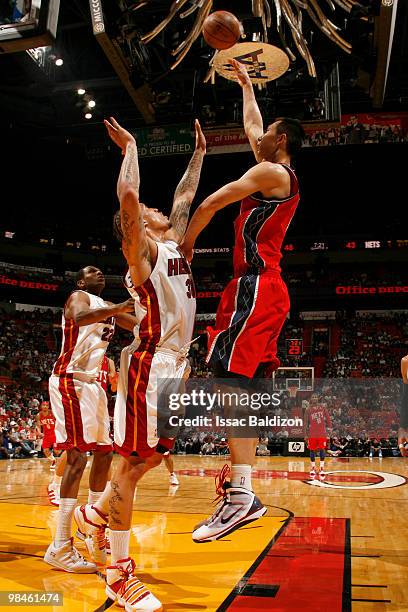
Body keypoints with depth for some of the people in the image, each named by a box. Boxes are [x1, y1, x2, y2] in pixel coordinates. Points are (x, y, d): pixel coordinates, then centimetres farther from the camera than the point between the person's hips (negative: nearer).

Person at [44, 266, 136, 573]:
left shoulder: (107, 306, 21)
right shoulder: (79, 297, -4)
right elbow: (80, 317, -29)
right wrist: (122, 307, -36)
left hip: (92, 382, 9)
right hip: (70, 380, -9)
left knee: (105, 452, 11)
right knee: (78, 456, -17)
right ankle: (60, 547, -15)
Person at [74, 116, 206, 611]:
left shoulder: (171, 246, 19)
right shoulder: (142, 249, -5)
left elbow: (184, 199, 31)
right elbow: (128, 194, -20)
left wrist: (199, 153, 34)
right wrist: (130, 147, -6)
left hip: (173, 364, 9)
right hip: (150, 363, -9)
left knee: (153, 457, 17)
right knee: (133, 462, -4)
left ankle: (97, 512, 37)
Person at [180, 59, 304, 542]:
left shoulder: (271, 172, -4)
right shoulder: (283, 176, 24)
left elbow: (211, 203, -10)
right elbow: (252, 126, 39)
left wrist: (184, 243, 3)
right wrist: (245, 83, 50)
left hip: (255, 285, -10)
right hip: (266, 289, 10)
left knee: (232, 379, -19)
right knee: (244, 386, 6)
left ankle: (240, 495, -23)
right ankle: (243, 493, 8)